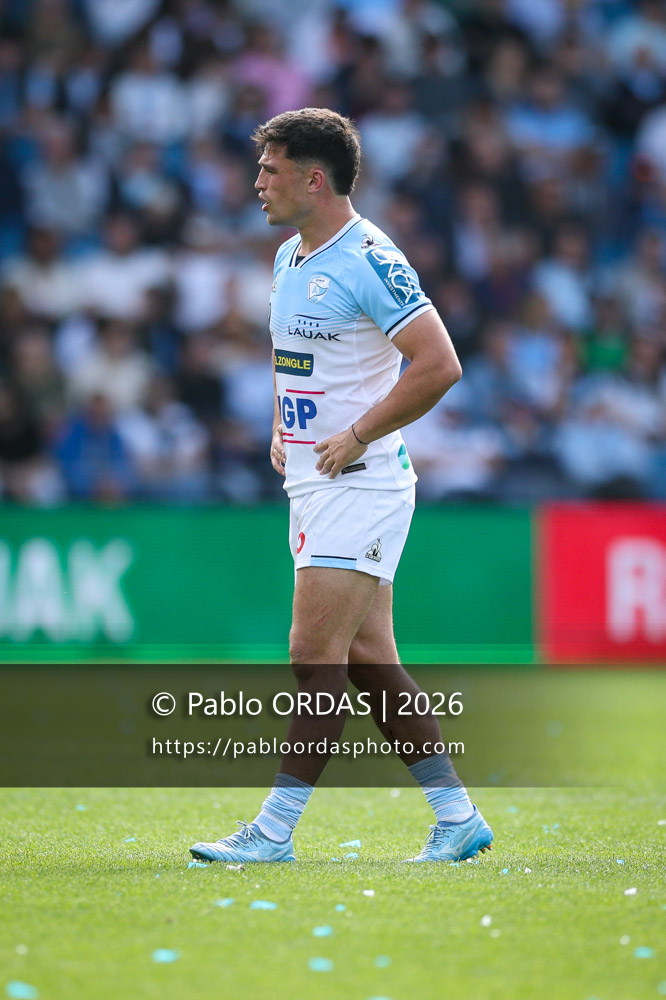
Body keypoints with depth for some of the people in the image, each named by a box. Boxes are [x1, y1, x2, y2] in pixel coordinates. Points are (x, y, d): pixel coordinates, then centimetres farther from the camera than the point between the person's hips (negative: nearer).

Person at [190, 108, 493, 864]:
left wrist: (356, 437, -18)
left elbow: (439, 365, -22)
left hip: (359, 484, -9)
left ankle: (274, 832, -9)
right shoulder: (288, 258, 13)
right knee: (368, 660, 8)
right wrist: (281, 427, 14)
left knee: (315, 653, -10)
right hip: (312, 486, 9)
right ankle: (457, 818, 15)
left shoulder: (371, 262, -15)